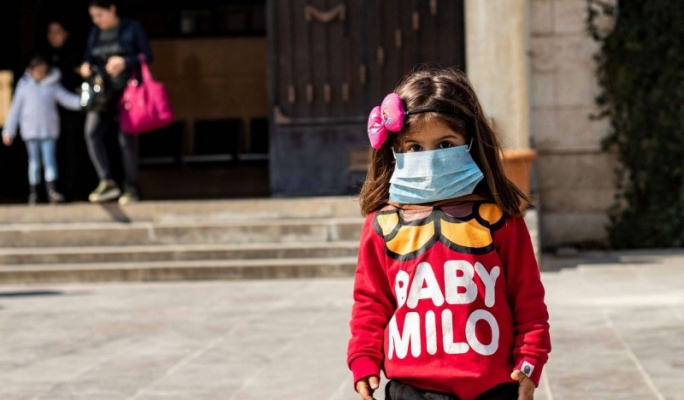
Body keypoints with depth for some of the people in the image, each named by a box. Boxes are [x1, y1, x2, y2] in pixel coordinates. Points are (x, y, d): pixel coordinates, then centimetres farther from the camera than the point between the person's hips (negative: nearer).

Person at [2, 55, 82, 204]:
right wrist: (9, 131, 8)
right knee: (34, 163, 4)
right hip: (31, 131, 0)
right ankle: (34, 193, 10)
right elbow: (15, 108, 8)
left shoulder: (53, 86, 4)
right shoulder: (24, 85, 5)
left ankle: (52, 191, -14)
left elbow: (68, 99, -2)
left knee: (49, 160, -7)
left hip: (49, 130, 0)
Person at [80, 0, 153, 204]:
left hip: (126, 90, -4)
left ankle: (130, 188, 5)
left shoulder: (132, 28, 1)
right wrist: (86, 66, -7)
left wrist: (125, 62, -18)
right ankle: (107, 182, -15)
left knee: (127, 139, -3)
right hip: (102, 91, 4)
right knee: (92, 132, -16)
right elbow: (89, 57, 18)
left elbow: (147, 56, -1)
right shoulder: (95, 33, 14)